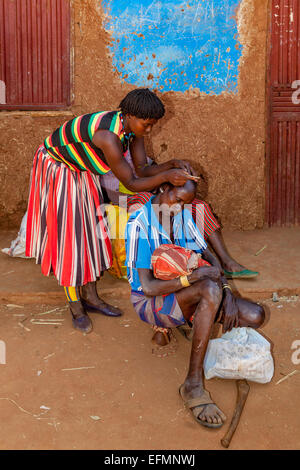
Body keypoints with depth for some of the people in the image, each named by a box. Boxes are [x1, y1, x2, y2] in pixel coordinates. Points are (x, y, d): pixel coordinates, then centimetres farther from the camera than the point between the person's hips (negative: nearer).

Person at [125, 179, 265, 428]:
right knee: (211, 290, -38)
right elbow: (148, 287, -24)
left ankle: (170, 324, 4)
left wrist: (228, 294, -11)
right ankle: (194, 384, -30)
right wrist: (193, 276, -32)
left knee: (256, 316, -11)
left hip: (181, 293, 7)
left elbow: (209, 257, 6)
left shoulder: (183, 215, 2)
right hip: (149, 302, -7)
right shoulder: (140, 224, -19)